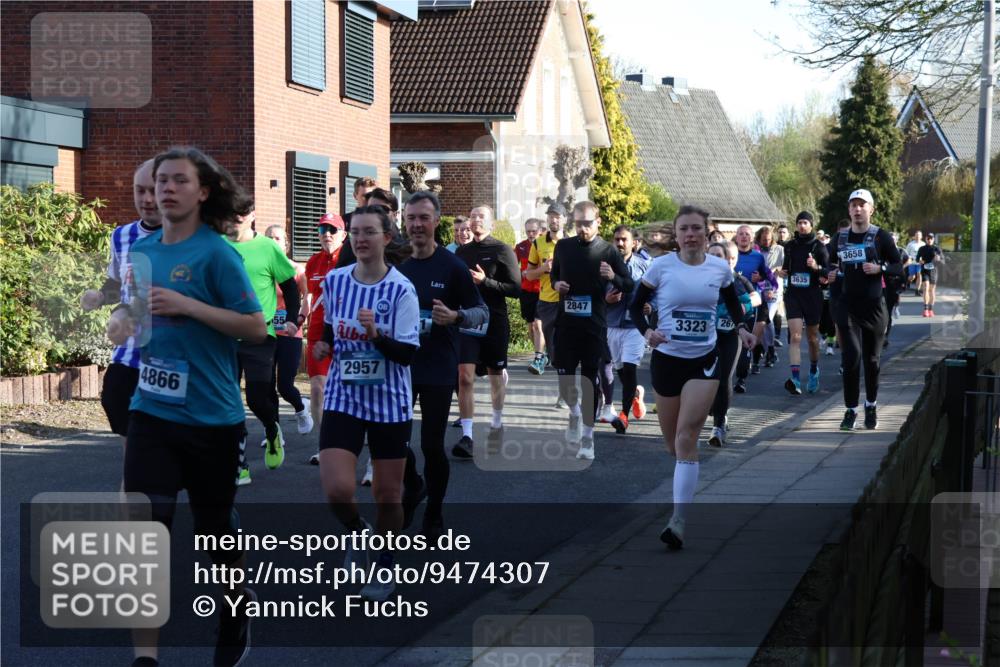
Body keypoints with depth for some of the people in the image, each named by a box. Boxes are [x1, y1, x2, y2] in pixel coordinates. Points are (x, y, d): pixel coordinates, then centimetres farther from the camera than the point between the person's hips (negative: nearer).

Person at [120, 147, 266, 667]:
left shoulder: (216, 253, -10)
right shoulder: (142, 251, 7)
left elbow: (256, 328, -14)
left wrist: (187, 306, -22)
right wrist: (127, 315, 0)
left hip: (210, 415, -4)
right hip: (151, 410, 4)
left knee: (214, 525, 12)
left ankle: (239, 600, 41)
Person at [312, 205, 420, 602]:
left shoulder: (401, 289, -12)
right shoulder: (334, 280, 0)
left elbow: (408, 353, -15)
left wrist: (377, 334, -29)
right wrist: (325, 344, 3)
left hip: (389, 402, -2)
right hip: (343, 398, 2)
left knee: (388, 495, 8)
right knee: (337, 490, -14)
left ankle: (384, 565, 33)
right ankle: (358, 533, 20)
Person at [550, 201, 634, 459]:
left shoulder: (608, 251, -3)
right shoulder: (563, 247, 5)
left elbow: (630, 286, -1)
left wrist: (613, 277, -22)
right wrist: (556, 284, -1)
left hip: (594, 324, -2)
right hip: (566, 322, 3)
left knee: (590, 379, 0)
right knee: (564, 377, 5)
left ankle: (587, 437, 8)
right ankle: (574, 412, 37)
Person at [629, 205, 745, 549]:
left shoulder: (720, 269, -1)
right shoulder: (661, 266, -6)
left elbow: (733, 304, 17)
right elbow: (636, 305, 1)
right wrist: (647, 331, -18)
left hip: (703, 362, -1)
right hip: (666, 359, 1)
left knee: (686, 438, -14)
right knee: (673, 442, 12)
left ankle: (679, 521, -16)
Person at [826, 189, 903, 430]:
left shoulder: (881, 236, -2)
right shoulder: (840, 238, 7)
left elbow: (898, 266, -1)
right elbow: (831, 263, 21)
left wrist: (880, 268, -19)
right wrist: (831, 273, -1)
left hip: (874, 306, -1)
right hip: (847, 305, 1)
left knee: (872, 359, 8)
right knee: (851, 357, -9)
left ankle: (871, 406, 26)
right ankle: (851, 410, -2)